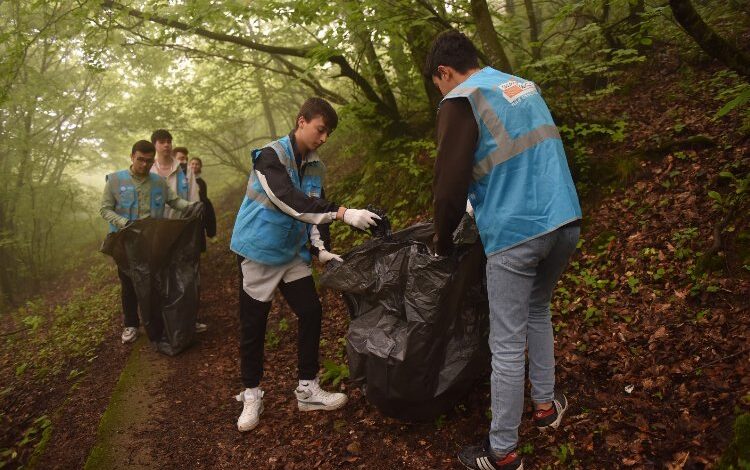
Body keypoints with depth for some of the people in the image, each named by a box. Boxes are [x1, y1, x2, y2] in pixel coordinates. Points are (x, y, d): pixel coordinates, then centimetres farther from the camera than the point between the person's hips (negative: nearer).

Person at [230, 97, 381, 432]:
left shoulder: (316, 167, 4)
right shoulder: (270, 157, -18)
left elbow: (315, 210, 7)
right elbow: (290, 202, -32)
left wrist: (321, 248, -10)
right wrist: (343, 213, -40)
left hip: (292, 253, 6)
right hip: (258, 251, -6)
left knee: (311, 312, 0)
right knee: (253, 325, 2)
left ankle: (307, 389, 14)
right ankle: (251, 395, 19)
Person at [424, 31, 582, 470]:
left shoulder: (460, 101, -6)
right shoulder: (525, 86, 17)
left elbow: (450, 185, -11)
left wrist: (443, 240, 5)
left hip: (515, 233, -7)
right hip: (566, 220, 8)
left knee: (507, 346, 2)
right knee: (538, 311, 27)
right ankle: (546, 403, 39)